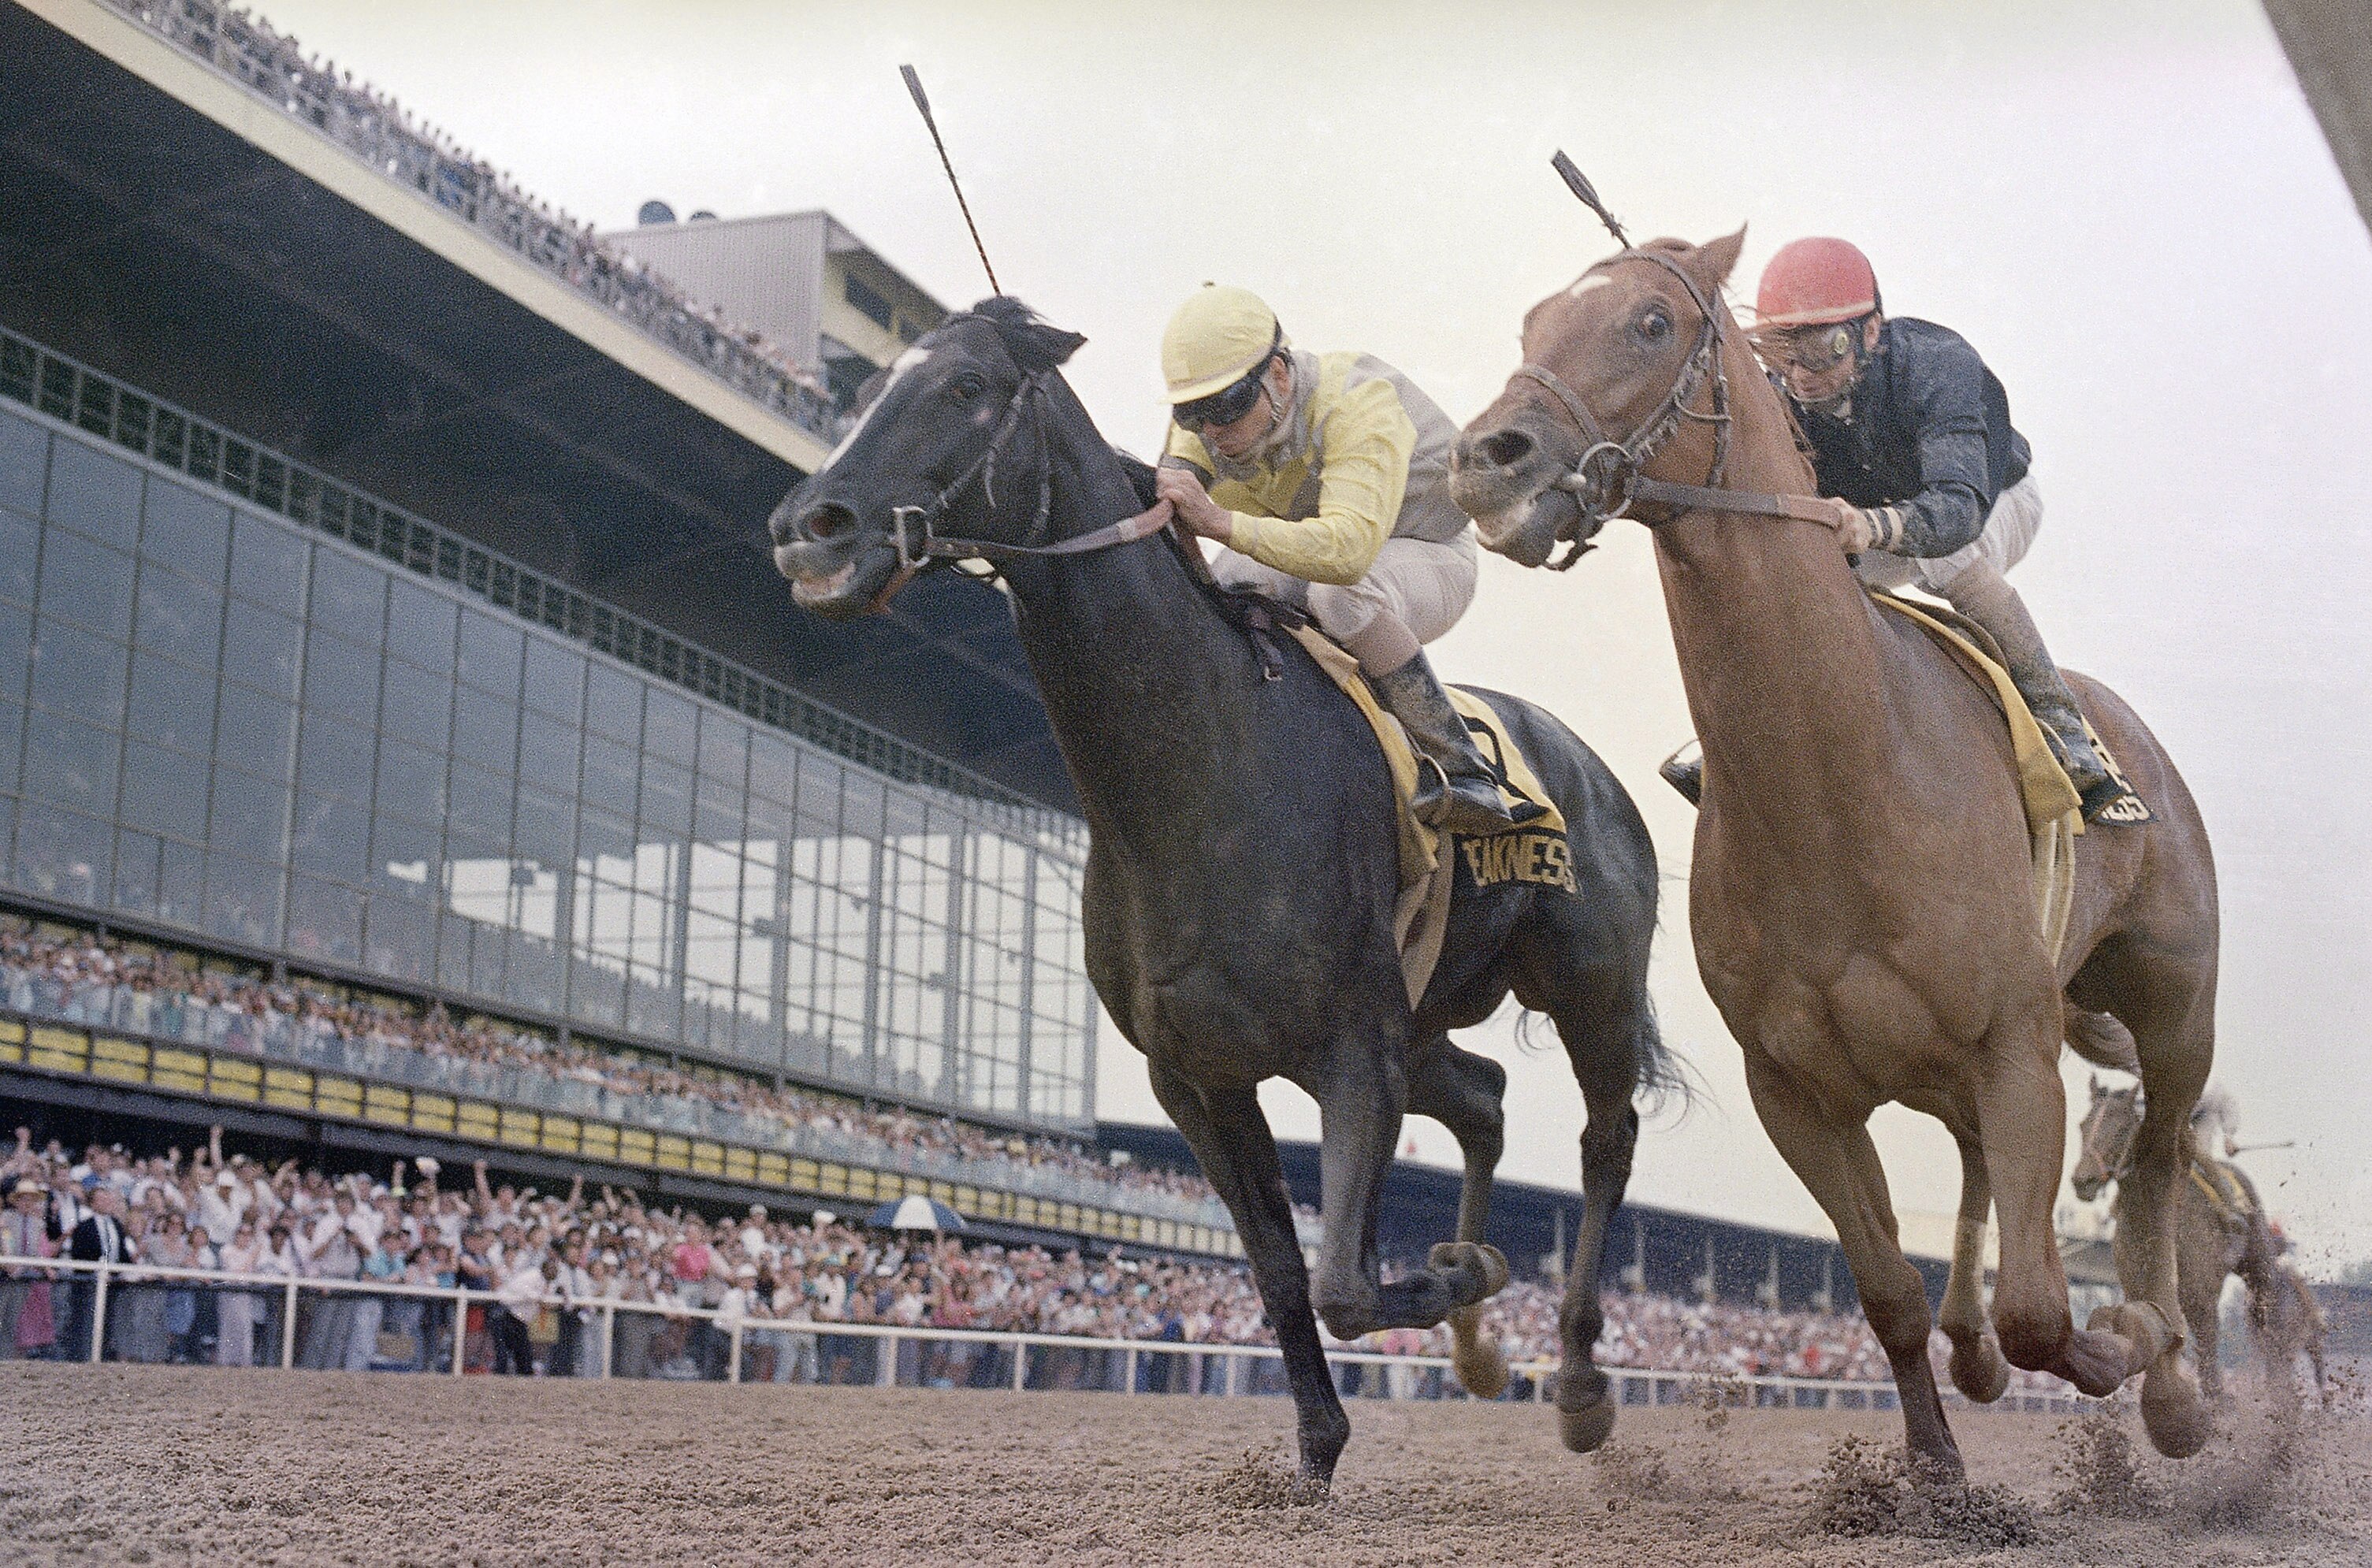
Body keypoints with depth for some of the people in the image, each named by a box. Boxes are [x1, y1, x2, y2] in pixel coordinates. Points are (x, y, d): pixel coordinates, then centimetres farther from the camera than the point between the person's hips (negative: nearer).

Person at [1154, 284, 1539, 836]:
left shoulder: (1358, 403, -35)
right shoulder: (1201, 430, -15)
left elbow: (1349, 548, -50)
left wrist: (1221, 523, -61)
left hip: (1425, 559, -6)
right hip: (1303, 555, 7)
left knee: (1341, 595, -38)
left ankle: (1462, 770, -30)